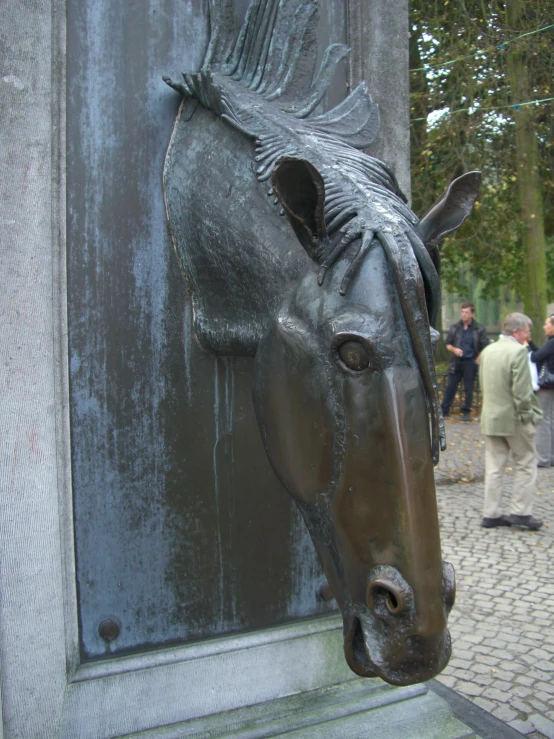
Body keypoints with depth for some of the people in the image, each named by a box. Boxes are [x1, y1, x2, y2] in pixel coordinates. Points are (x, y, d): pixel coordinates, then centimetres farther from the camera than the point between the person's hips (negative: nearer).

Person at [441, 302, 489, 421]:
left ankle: (466, 412, 16)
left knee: (468, 388, 5)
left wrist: (478, 360, -7)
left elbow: (485, 347, 1)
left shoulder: (479, 329, -2)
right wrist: (454, 349, -12)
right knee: (450, 386, 3)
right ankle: (444, 409, 11)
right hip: (456, 362, 2)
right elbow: (447, 344, 8)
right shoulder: (454, 328, 4)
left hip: (470, 362, -2)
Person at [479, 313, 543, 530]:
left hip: (490, 417, 7)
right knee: (526, 464, 9)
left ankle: (491, 514, 14)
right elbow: (521, 391, -19)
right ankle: (520, 512, 10)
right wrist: (526, 415, -9)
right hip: (514, 419, -6)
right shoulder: (518, 351, -16)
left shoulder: (487, 351, 8)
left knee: (494, 467, 11)